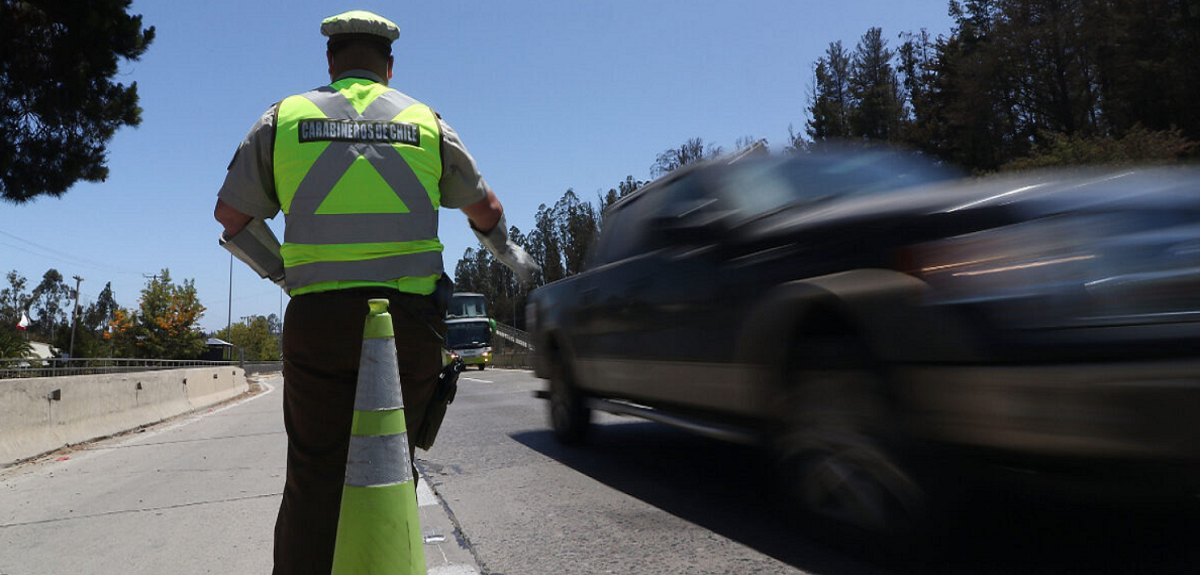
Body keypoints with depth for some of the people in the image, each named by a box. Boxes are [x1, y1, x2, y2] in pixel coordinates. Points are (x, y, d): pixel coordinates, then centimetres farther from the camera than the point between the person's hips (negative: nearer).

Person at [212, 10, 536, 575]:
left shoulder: (283, 118, 11)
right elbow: (484, 207, 22)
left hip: (317, 319, 0)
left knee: (314, 475, 6)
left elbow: (231, 215, 16)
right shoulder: (425, 121, 12)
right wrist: (508, 252, 41)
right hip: (410, 319, 1)